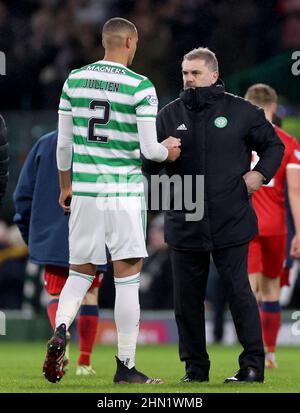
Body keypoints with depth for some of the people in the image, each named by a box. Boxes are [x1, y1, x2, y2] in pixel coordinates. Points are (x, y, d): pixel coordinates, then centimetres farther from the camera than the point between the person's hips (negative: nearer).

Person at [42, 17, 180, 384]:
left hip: (84, 189, 4)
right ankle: (125, 366, 3)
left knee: (80, 272, 14)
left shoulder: (74, 80, 5)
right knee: (127, 278, 1)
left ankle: (60, 331, -13)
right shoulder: (141, 88, -8)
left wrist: (65, 186, 23)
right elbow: (149, 150, -8)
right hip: (124, 190, -4)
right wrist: (169, 150, 15)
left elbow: (63, 143, 9)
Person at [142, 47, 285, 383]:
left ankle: (253, 364, 5)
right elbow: (148, 163, 8)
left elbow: (273, 145, 14)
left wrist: (261, 173, -4)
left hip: (231, 221, -3)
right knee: (187, 298, 6)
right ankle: (195, 366, 15)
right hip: (185, 225, 3)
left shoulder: (240, 111, 2)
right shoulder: (170, 115, 8)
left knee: (238, 292, -3)